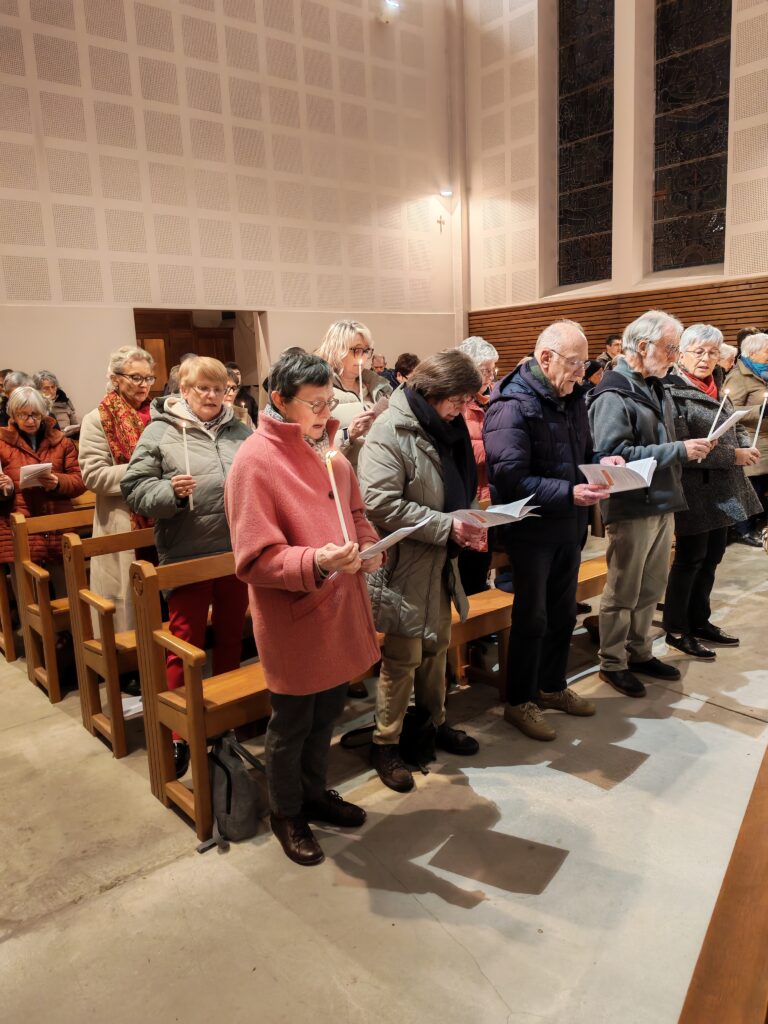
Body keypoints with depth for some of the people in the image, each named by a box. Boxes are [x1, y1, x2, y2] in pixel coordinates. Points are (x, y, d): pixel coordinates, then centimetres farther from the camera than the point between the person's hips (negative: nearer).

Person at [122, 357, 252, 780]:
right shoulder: (160, 431, -4)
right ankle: (177, 730, 16)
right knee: (186, 641, 4)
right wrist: (170, 492, -23)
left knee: (231, 635, 17)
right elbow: (134, 488, -7)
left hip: (237, 551, 4)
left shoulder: (239, 430, 7)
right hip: (187, 555, -4)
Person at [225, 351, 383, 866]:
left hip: (340, 607, 7)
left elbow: (355, 511, 17)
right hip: (293, 618, -7)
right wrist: (315, 562, -34)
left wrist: (369, 546, -3)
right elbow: (256, 558, -20)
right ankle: (286, 813, 37)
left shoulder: (326, 447, 6)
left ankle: (316, 793, 46)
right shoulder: (255, 460, -18)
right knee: (292, 723, 13)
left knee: (327, 712, 23)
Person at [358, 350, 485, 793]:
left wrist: (469, 524, -2)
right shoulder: (391, 431, -18)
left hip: (440, 560, 8)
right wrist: (447, 526, -24)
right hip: (403, 562, -8)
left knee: (437, 645, 20)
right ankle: (386, 743, 21)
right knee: (403, 657, 2)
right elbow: (380, 504, -26)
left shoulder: (448, 427, 8)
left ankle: (434, 721, 40)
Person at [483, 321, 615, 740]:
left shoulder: (571, 399, 9)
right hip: (531, 529, -8)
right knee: (532, 619, 4)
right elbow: (511, 479, -25)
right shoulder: (512, 406, -18)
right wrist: (569, 494, -31)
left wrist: (601, 463, -2)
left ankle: (552, 686, 37)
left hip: (569, 526, 8)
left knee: (563, 613, 18)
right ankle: (519, 702, 22)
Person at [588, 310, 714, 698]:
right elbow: (614, 455, -26)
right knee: (623, 592, 5)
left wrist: (690, 447, 3)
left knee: (652, 588, 17)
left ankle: (639, 652, 33)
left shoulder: (656, 388, 12)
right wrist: (679, 450, -23)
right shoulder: (613, 395, -16)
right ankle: (612, 663, 20)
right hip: (632, 509, -8)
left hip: (663, 504, 8)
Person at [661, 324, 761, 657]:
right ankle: (676, 629, 16)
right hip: (694, 491, -8)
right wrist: (734, 455, -19)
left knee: (712, 557, 16)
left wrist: (746, 445, -2)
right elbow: (681, 448, -22)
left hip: (722, 490, 8)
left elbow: (735, 426, 20)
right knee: (690, 559, 2)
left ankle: (699, 621, 31)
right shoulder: (673, 392, -15)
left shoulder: (715, 388, 11)